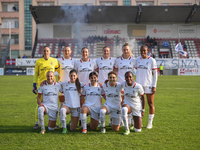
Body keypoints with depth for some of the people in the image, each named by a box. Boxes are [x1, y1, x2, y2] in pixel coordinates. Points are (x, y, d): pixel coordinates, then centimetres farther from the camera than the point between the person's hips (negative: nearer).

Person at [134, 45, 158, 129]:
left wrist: (154, 86, -10)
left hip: (149, 84, -4)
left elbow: (155, 74, -4)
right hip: (139, 84, 4)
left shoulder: (151, 60, -5)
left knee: (150, 104, 3)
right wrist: (136, 83, 12)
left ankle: (150, 123, 11)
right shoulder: (137, 59, 8)